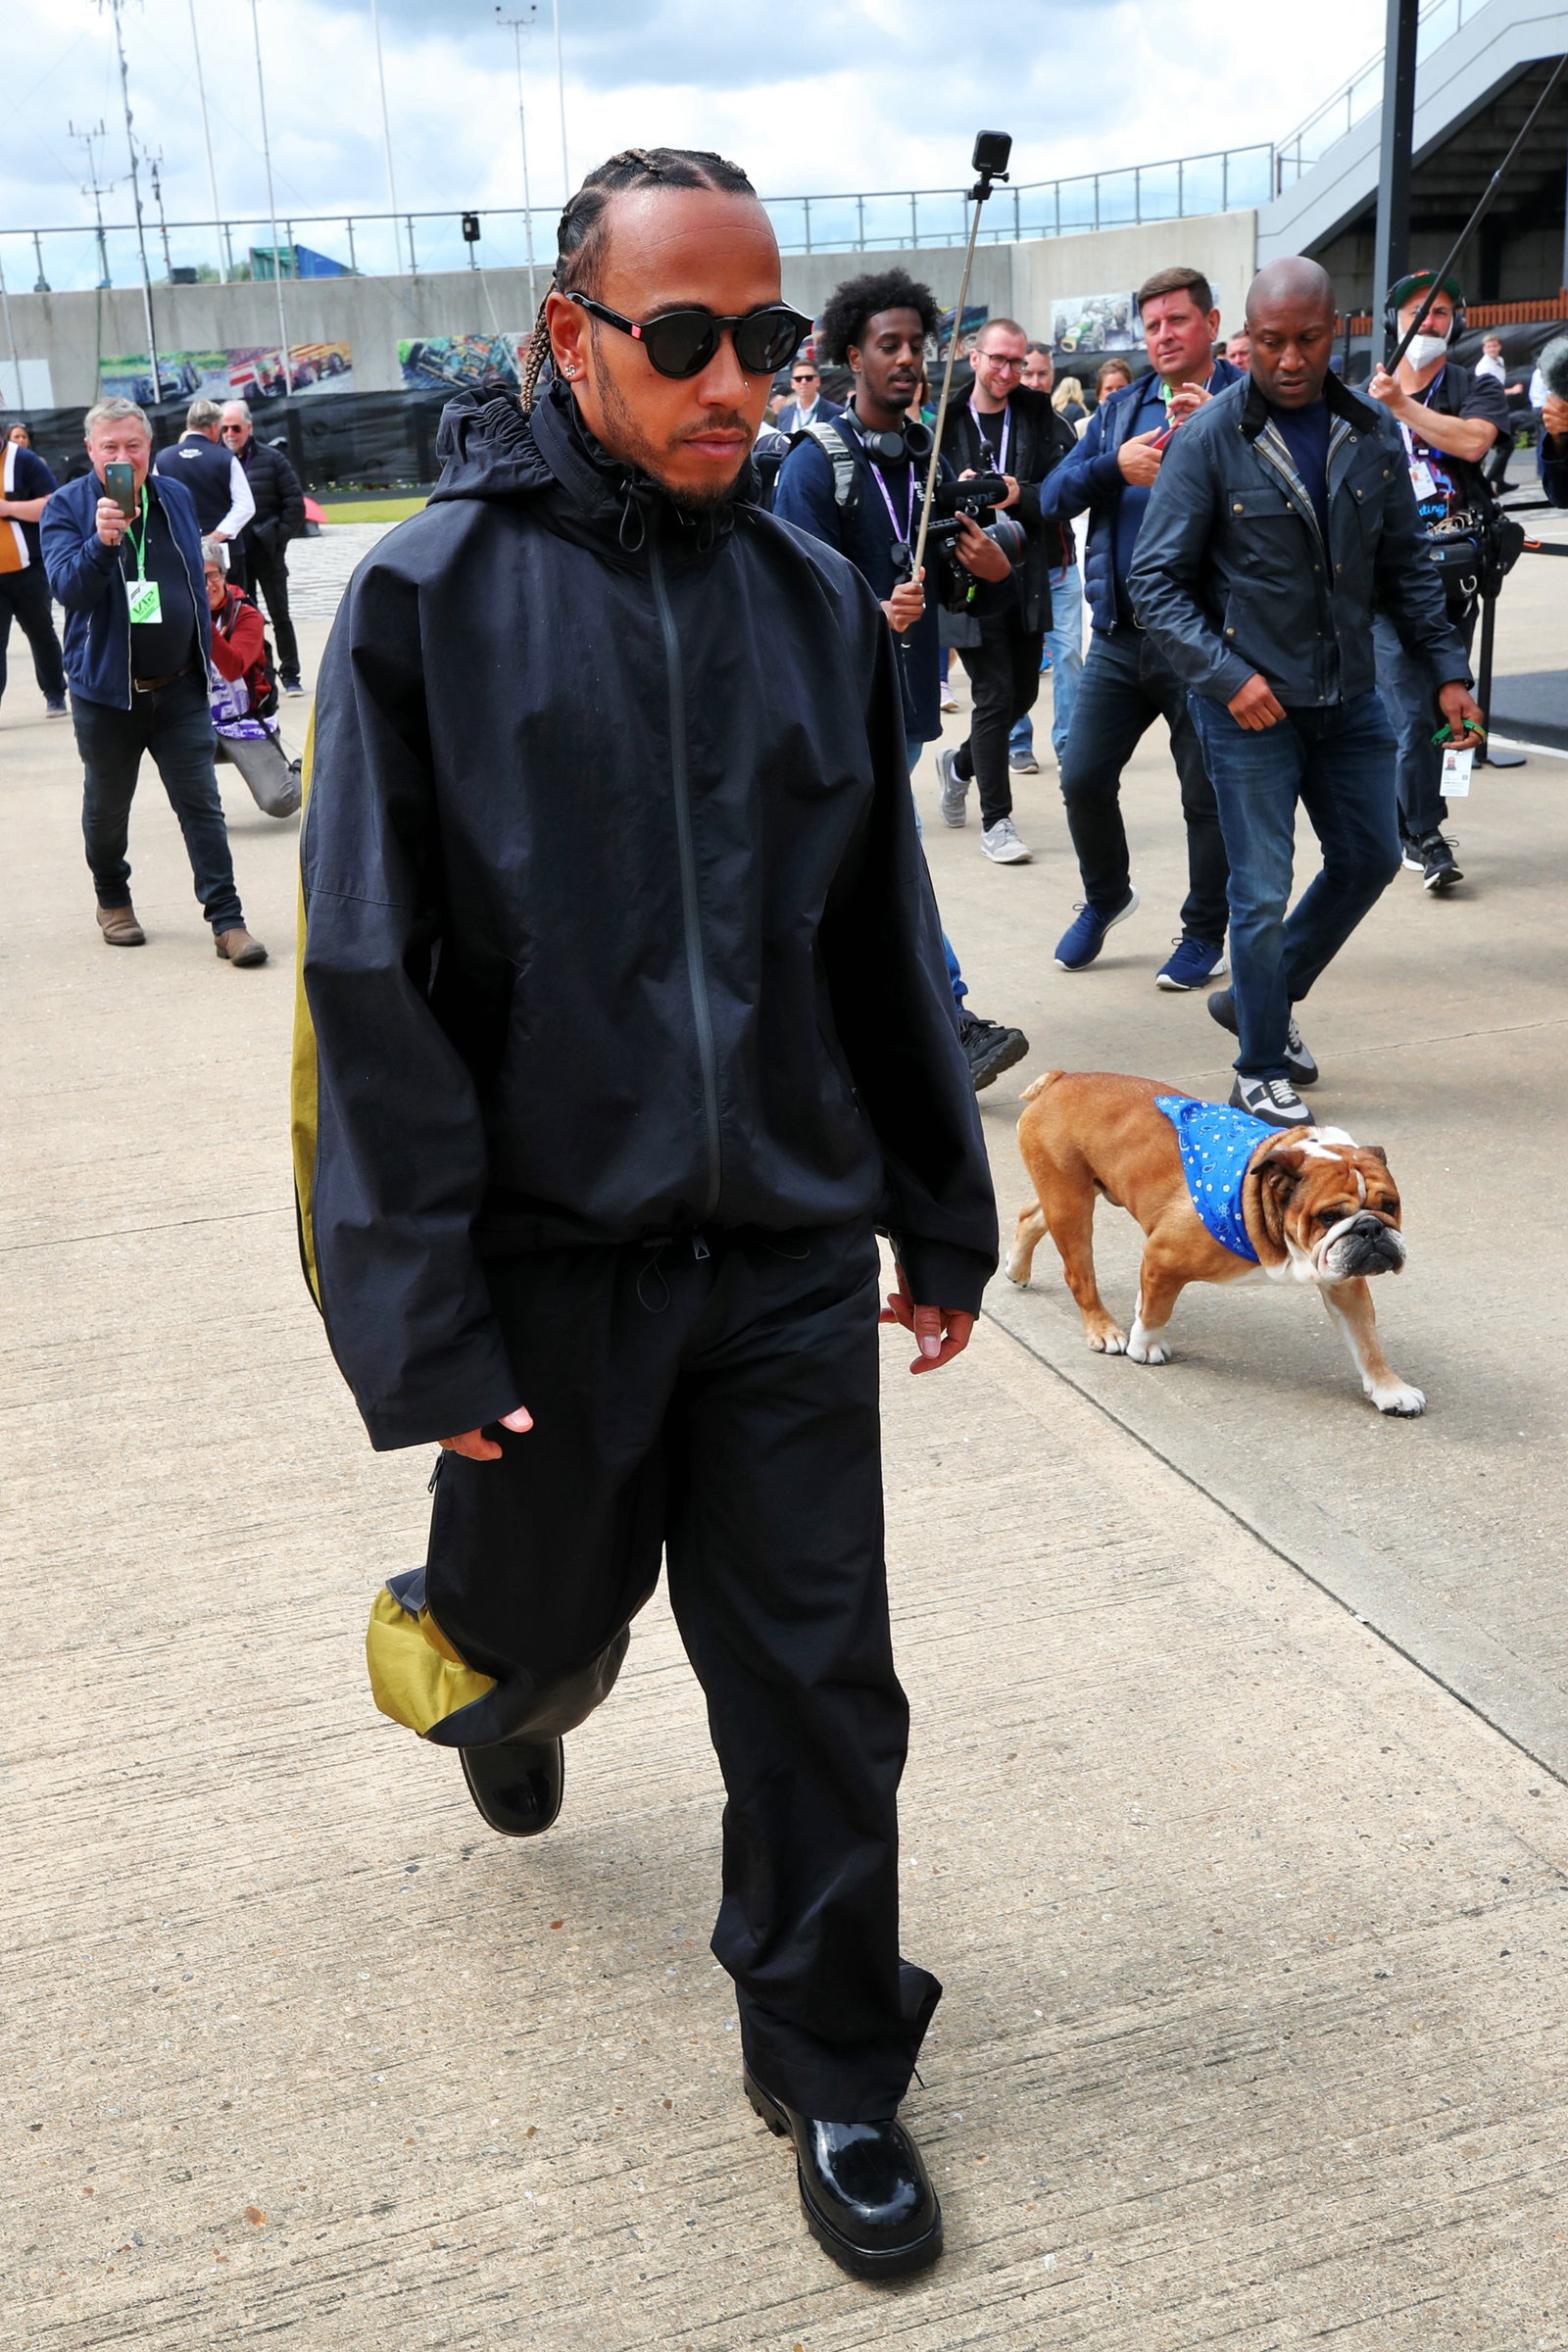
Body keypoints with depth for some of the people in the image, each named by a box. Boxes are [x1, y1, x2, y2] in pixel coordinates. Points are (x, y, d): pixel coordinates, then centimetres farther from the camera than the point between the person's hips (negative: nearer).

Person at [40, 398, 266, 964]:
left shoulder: (176, 496, 6)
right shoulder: (67, 506, -6)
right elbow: (66, 587, -20)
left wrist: (204, 654, 20)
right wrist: (100, 543, -36)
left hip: (179, 688, 2)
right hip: (104, 689, -2)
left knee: (201, 804, -2)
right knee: (107, 807, 13)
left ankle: (227, 920, -1)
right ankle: (113, 901, 34)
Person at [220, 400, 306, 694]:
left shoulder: (272, 459, -2)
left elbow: (295, 502, -1)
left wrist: (280, 538, -5)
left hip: (267, 552, -2)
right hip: (232, 554, 2)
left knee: (280, 615, 4)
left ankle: (290, 675, 12)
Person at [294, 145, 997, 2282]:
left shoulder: (815, 603, 2)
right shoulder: (431, 598, -9)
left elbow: (888, 944, 9)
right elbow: (375, 985, -11)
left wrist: (943, 1220, 12)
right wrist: (421, 1321, -14)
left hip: (790, 1254, 3)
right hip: (552, 1254, -2)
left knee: (822, 1690, 7)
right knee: (550, 1617, 20)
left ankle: (831, 2070, 29)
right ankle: (503, 1699, 58)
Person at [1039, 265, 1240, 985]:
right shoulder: (1120, 408, 13)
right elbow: (1054, 495, 4)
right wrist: (1116, 466, -13)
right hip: (1118, 634, 5)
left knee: (1207, 795, 5)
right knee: (1083, 779, 7)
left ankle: (1204, 934, 21)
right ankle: (1105, 897, 32)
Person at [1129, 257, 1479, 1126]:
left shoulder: (1367, 432, 3)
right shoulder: (1209, 440, -11)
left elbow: (1405, 566, 11)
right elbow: (1156, 582, -10)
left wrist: (1445, 668, 4)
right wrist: (1228, 675, -20)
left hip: (1349, 697, 6)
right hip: (1249, 702, -5)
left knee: (1369, 859, 15)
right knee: (1263, 893, -1)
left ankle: (1261, 999, 35)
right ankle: (1262, 1072, 15)